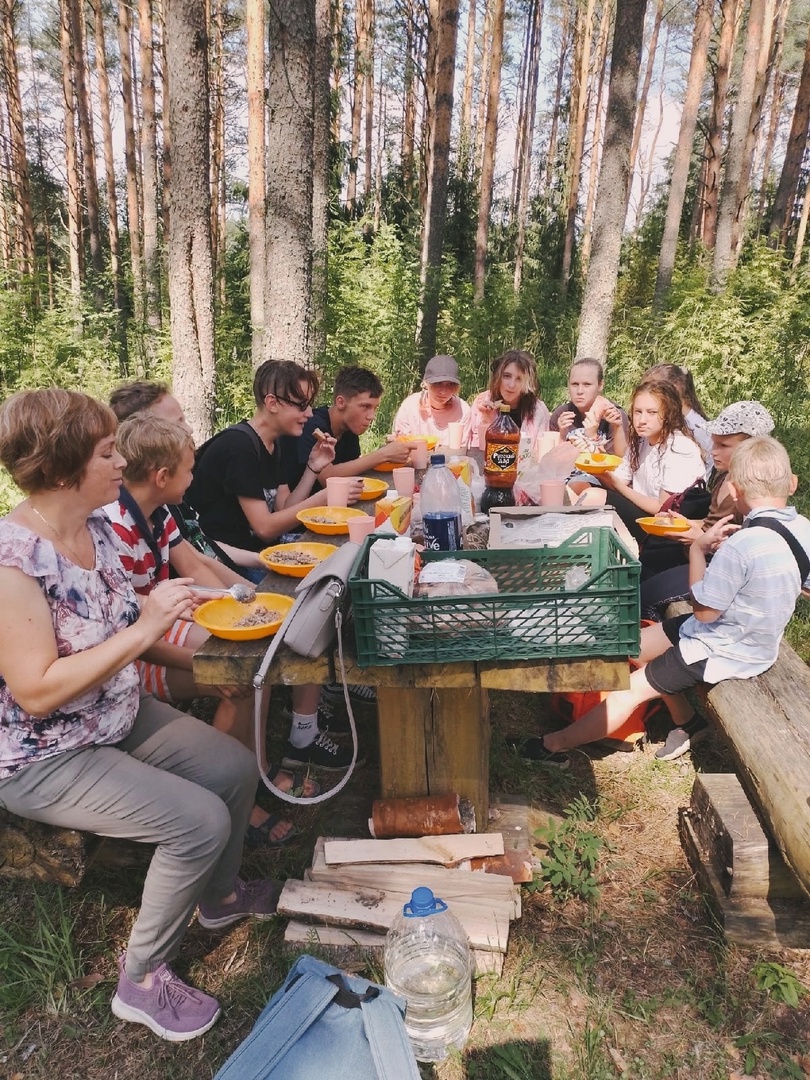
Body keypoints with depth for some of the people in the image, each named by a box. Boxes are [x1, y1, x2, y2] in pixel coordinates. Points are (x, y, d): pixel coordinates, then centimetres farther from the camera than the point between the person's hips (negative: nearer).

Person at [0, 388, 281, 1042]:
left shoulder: (97, 528, -4)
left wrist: (167, 623, -2)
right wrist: (143, 629, -32)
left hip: (119, 716, 8)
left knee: (237, 769, 4)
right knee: (200, 821, -18)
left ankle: (218, 893, 33)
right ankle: (142, 982, 8)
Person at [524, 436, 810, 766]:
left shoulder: (741, 546, -33)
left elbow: (703, 610, -22)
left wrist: (698, 547, -14)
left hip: (724, 651, -8)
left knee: (632, 689, 0)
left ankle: (554, 745, 13)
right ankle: (686, 722, 28)